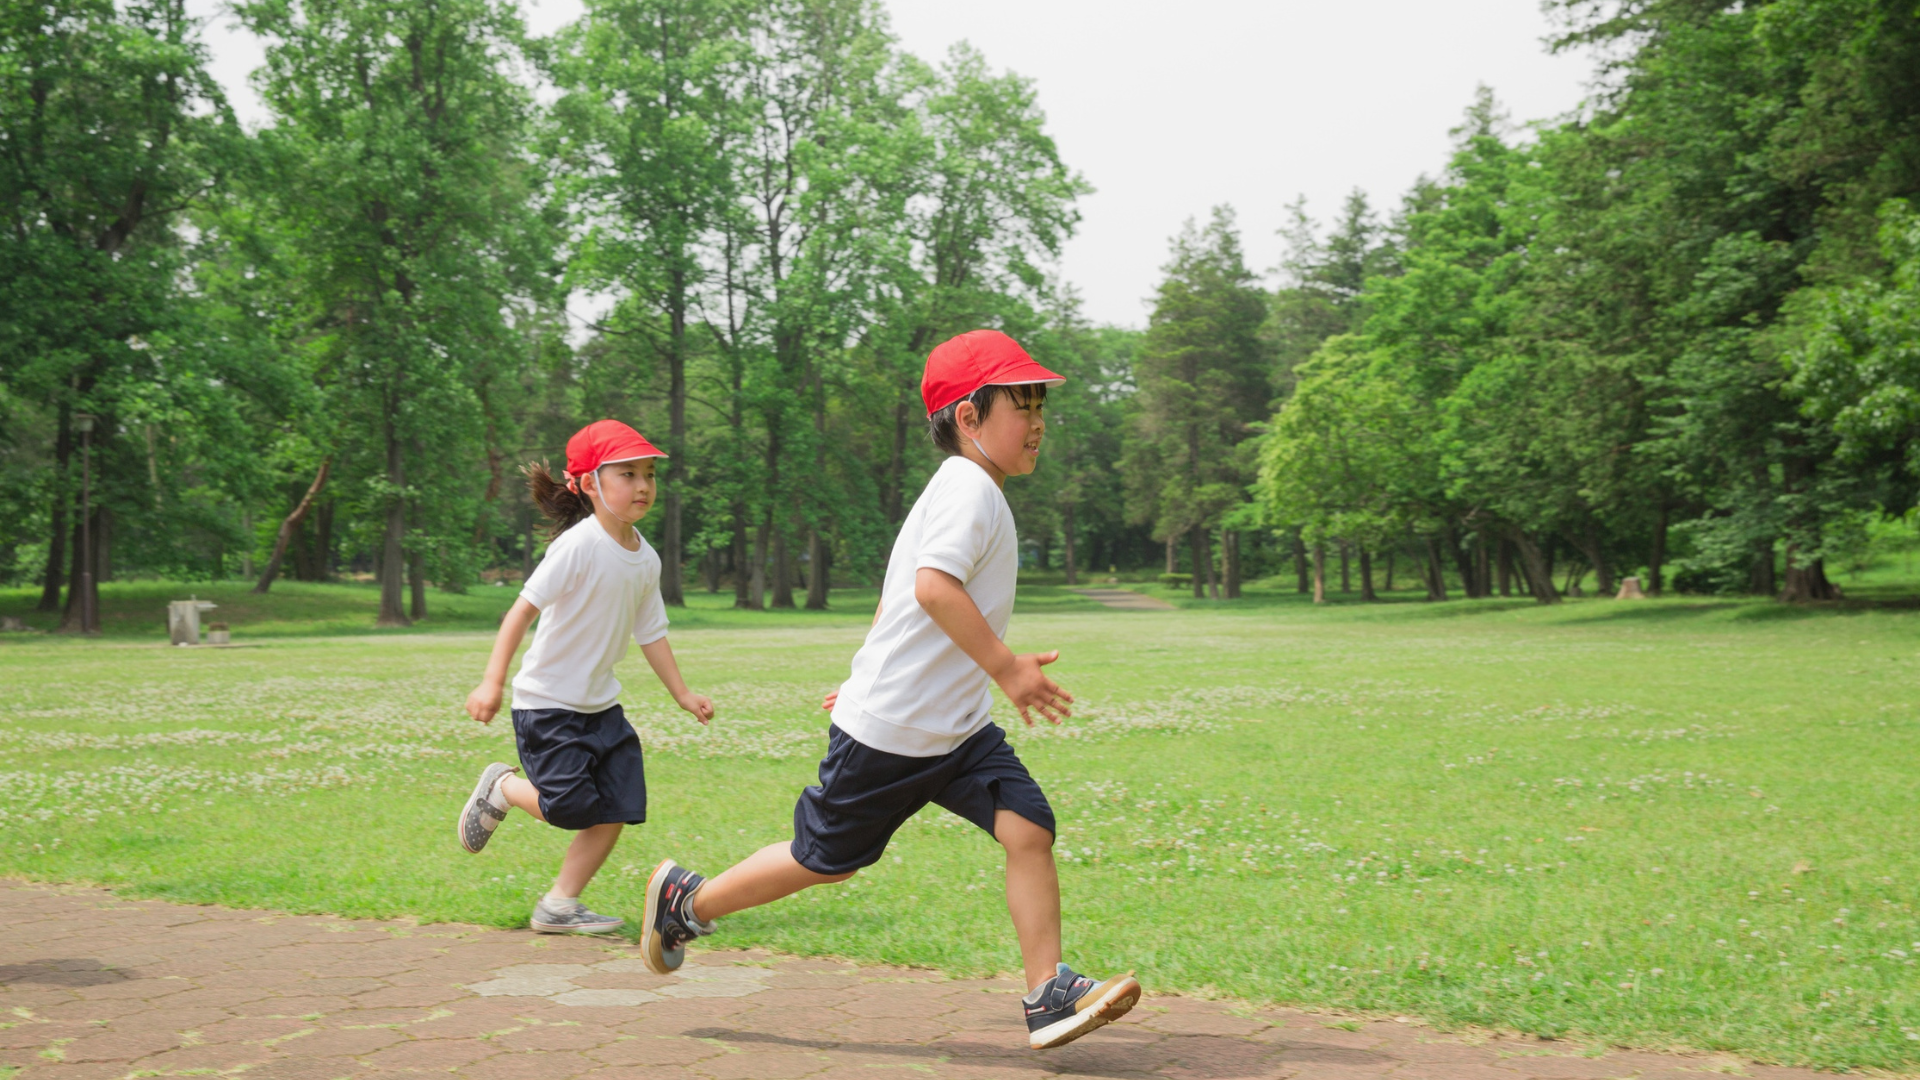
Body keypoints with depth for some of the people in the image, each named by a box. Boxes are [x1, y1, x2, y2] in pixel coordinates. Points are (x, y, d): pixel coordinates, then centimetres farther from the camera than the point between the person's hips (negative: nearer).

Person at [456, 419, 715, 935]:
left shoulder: (646, 559, 2)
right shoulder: (578, 545, -20)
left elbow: (651, 634, 13)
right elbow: (523, 609, -21)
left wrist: (683, 694, 12)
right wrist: (492, 682, -26)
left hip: (601, 704, 7)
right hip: (548, 703, -7)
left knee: (619, 810, 0)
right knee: (572, 808, -11)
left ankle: (559, 906, 12)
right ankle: (501, 788, 19)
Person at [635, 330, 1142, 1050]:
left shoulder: (965, 494, 14)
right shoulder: (970, 489, -17)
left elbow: (895, 596, 24)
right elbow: (934, 586, -34)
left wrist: (871, 679, 32)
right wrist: (1008, 669, -32)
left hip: (958, 732, 9)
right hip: (886, 734, -9)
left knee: (1029, 829, -7)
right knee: (825, 862, 6)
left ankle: (1049, 997, -4)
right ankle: (685, 901, 26)